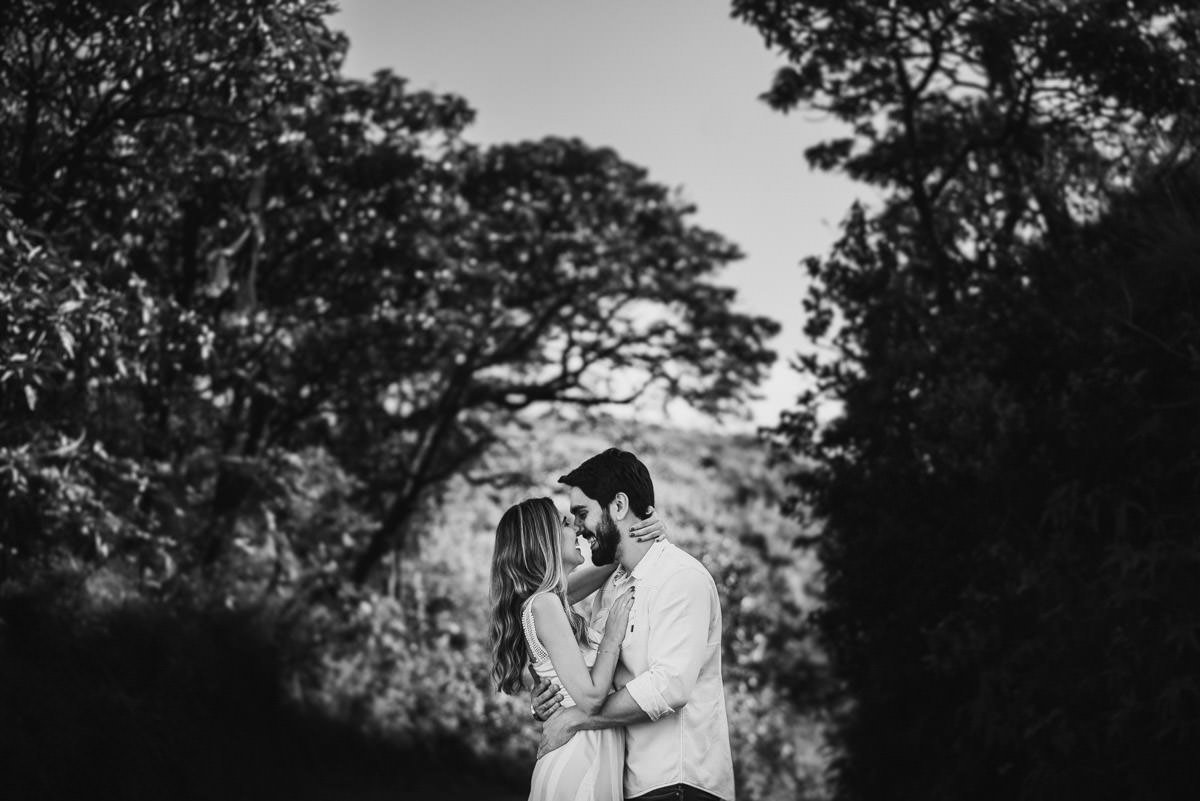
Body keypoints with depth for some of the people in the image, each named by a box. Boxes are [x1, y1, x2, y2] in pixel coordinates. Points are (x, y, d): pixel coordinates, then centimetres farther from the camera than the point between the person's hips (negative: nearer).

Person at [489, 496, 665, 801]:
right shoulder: (544, 604, -16)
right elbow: (590, 697, -19)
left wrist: (641, 533, 8)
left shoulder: (551, 599, 11)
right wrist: (614, 629, -11)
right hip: (582, 764, -9)